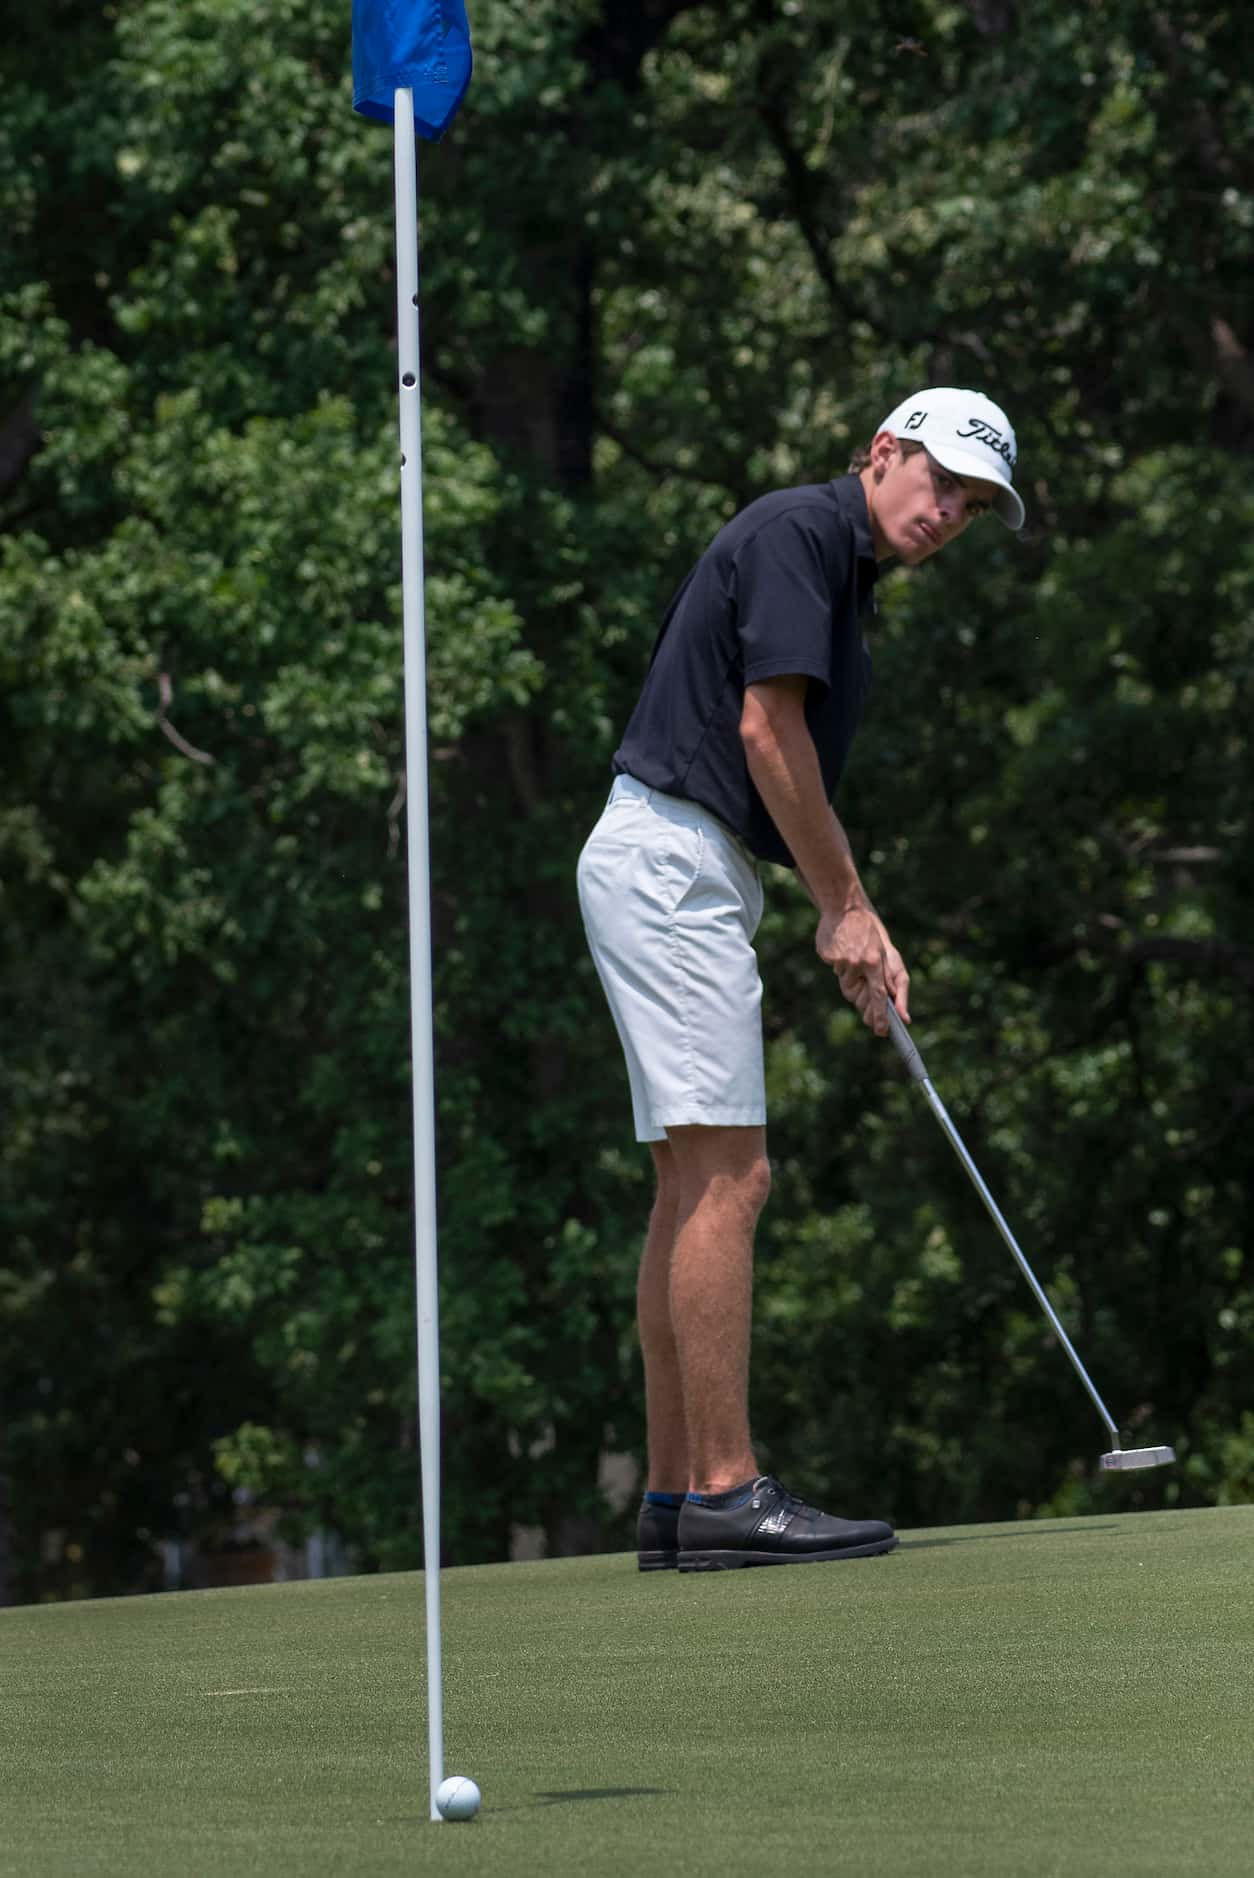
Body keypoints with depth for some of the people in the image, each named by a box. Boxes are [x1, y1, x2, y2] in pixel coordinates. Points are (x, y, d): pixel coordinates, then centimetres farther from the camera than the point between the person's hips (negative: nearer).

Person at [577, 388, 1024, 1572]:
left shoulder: (840, 571, 20)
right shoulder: (802, 530, -10)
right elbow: (765, 729, -17)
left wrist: (855, 930, 10)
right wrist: (845, 906, -9)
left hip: (690, 878, 11)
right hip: (671, 863, -11)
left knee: (698, 1187, 9)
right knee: (726, 1177, -13)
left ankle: (677, 1499, 10)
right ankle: (725, 1494, -15)